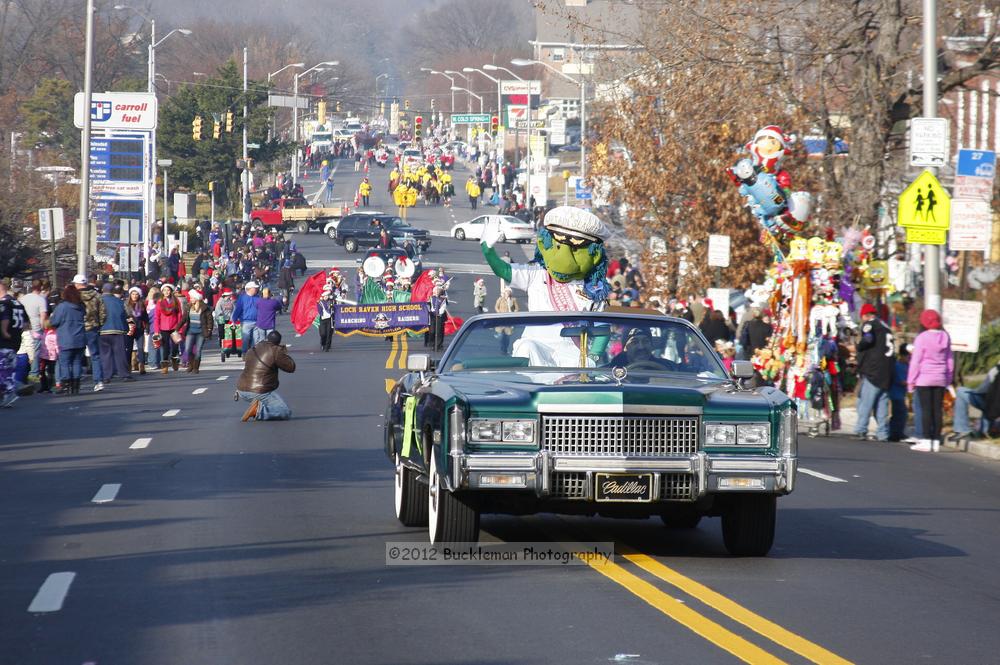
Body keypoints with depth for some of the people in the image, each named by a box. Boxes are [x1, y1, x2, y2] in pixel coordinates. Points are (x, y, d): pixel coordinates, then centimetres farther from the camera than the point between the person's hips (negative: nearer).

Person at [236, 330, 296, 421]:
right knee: (286, 413, -4)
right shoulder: (276, 351, -11)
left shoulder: (253, 349, 10)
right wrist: (284, 353, 11)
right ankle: (259, 411, -20)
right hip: (260, 392, -8)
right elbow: (291, 367, -6)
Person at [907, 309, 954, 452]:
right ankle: (936, 441, 6)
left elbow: (916, 361, -8)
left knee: (926, 409, -4)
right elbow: (950, 360, 13)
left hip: (924, 378, -5)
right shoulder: (945, 337, 6)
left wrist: (911, 381, -1)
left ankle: (927, 441, -8)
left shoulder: (922, 338, -9)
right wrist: (949, 379, 20)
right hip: (940, 380, 5)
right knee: (938, 410, 6)